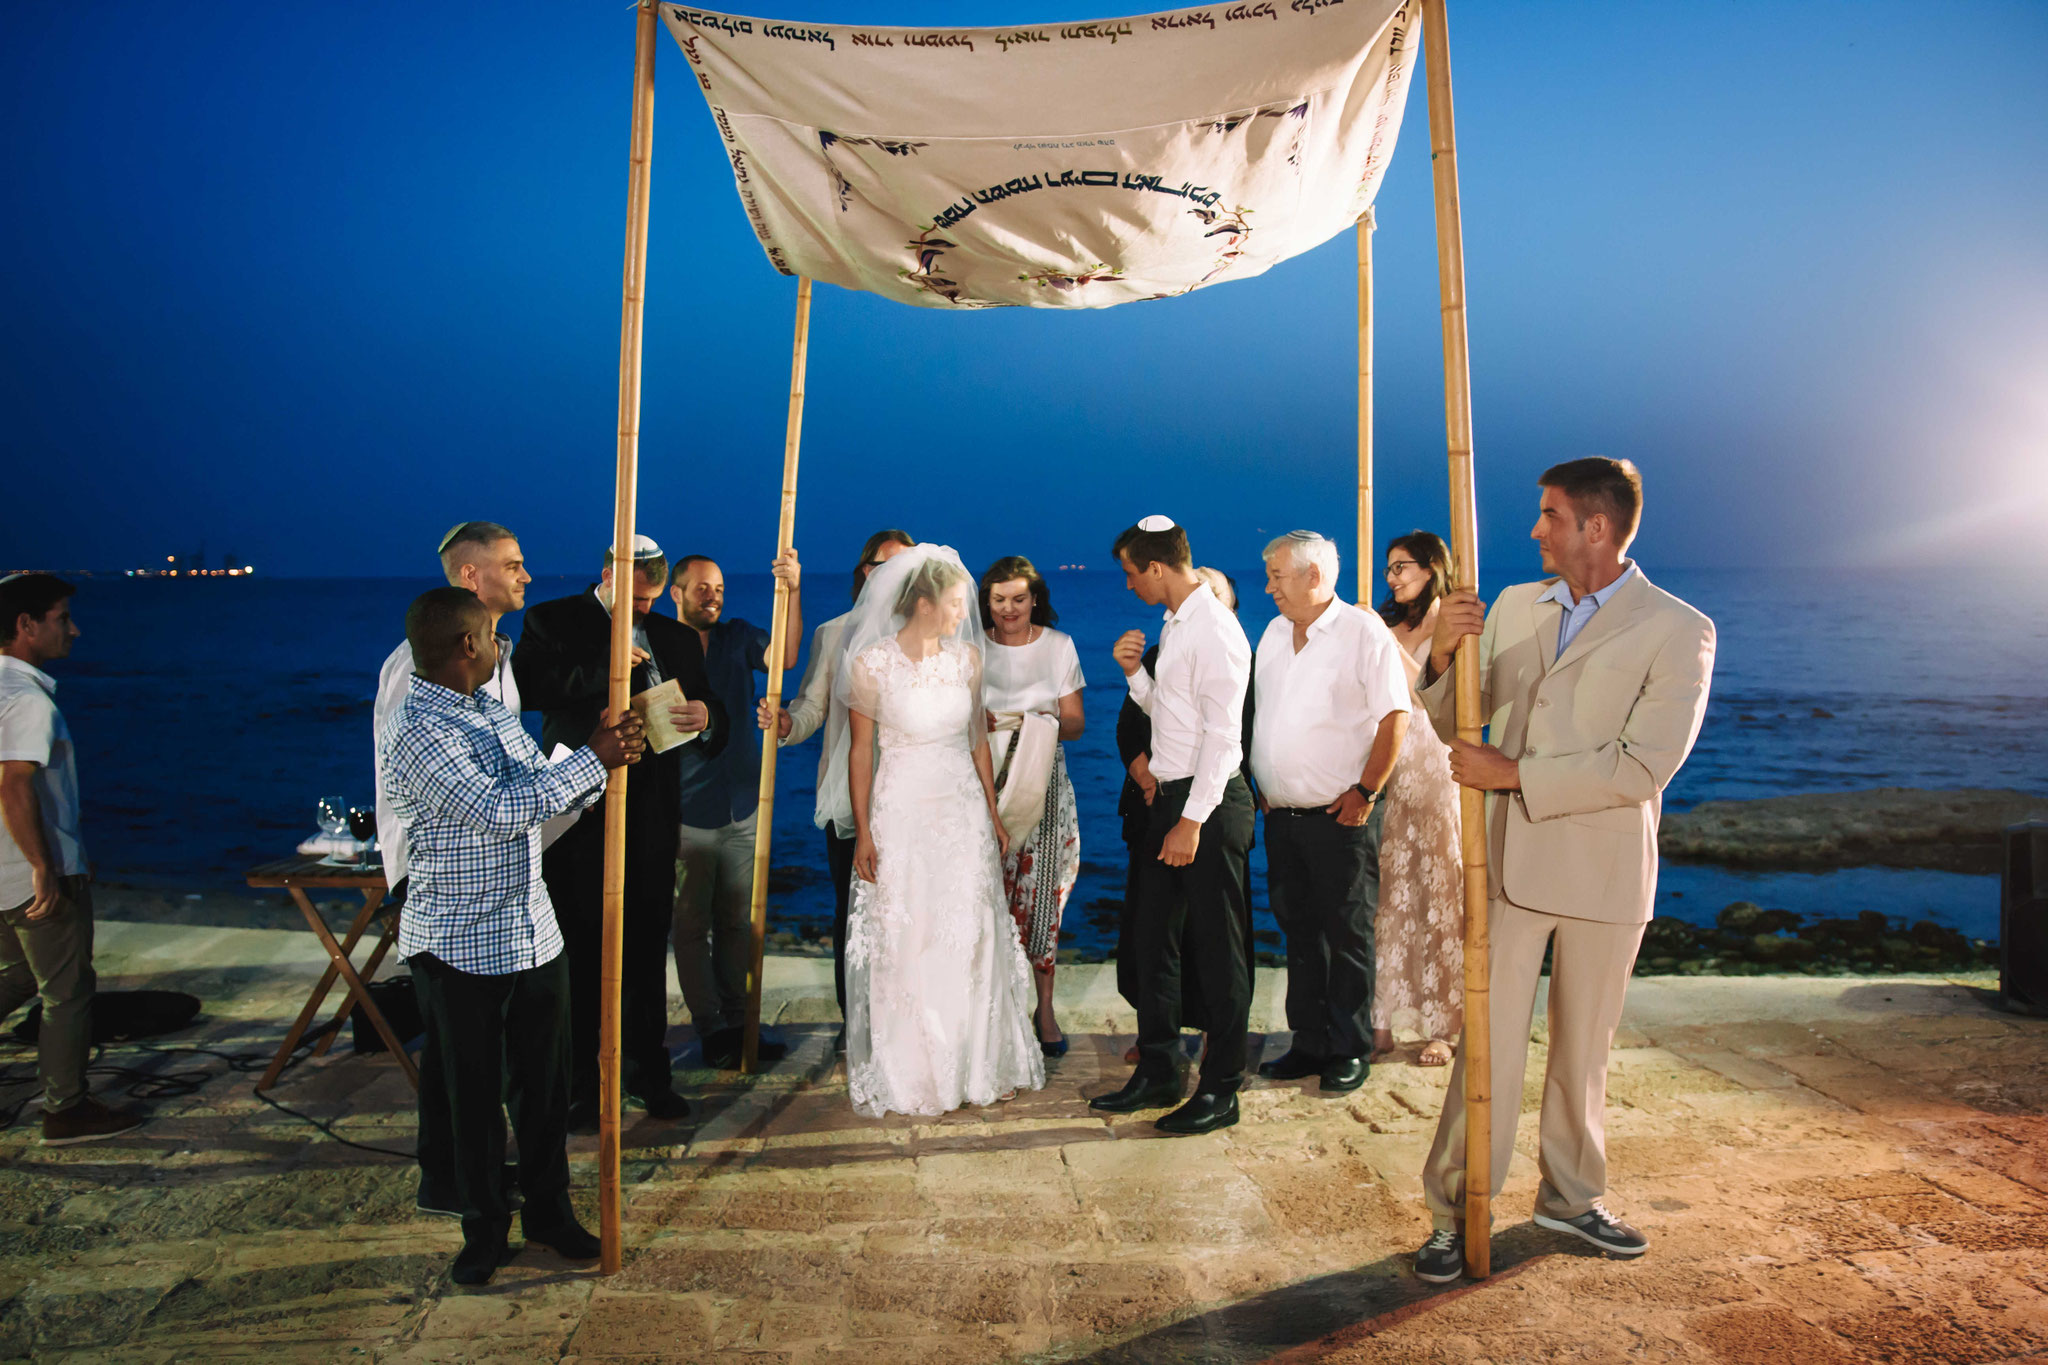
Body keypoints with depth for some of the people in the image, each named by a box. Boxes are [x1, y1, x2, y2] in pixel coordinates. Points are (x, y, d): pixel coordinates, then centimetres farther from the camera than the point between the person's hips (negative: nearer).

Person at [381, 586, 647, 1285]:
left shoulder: (493, 710, 10)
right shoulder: (417, 730, -18)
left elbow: (543, 795, 16)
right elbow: (498, 811, -25)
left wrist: (603, 762, -1)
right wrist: (592, 759, -20)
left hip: (534, 932, 7)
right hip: (461, 947, -7)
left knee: (545, 1083, 15)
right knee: (474, 1095, 9)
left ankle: (549, 1209, 32)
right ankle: (484, 1227, 27)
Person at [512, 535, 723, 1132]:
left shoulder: (676, 638, 13)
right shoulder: (553, 622, 2)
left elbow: (713, 716, 13)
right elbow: (526, 685, -17)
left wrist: (706, 719, -10)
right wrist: (605, 667, -22)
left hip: (650, 818, 3)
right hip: (580, 814, -3)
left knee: (648, 949, 10)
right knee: (579, 954, 3)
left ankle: (647, 1071, 25)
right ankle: (577, 1086, 17)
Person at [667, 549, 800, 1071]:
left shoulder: (738, 637, 6)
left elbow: (784, 656, -11)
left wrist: (792, 591, -22)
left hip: (742, 810, 3)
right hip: (686, 815, -3)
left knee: (737, 923, 11)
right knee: (693, 926, 5)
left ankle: (737, 1022, 21)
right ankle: (710, 1029, 15)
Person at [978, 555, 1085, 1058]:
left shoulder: (1058, 645, 5)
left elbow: (1075, 724, 5)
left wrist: (1044, 721, -16)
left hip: (1043, 781, 0)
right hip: (986, 782, 0)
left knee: (1040, 893, -1)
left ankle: (1045, 1008, 10)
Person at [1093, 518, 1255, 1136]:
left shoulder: (1214, 629, -15)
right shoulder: (1174, 626, 14)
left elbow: (1221, 733, -20)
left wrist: (1193, 819, -21)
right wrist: (1134, 671, 5)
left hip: (1209, 803, -9)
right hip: (1169, 796, 10)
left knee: (1218, 950, 1)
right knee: (1152, 938, 14)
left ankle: (1221, 1090, 13)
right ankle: (1157, 1073, 26)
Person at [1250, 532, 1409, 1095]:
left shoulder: (1364, 632, -9)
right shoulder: (1274, 634, 11)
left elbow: (1395, 717, -11)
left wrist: (1365, 792, -13)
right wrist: (1263, 786, 11)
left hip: (1342, 816, -6)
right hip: (1282, 814, 6)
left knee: (1346, 934, 3)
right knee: (1298, 930, 13)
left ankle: (1350, 1050, 16)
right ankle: (1310, 1043, 24)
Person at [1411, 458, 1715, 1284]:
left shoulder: (1678, 632, -8)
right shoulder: (1514, 606, 5)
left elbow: (1642, 768, -18)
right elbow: (1451, 725, 8)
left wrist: (1512, 774, -18)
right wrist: (1442, 655, -12)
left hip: (1604, 873, -2)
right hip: (1511, 863, 2)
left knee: (1583, 1049, 15)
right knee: (1488, 1042, 3)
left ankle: (1570, 1198, 34)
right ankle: (1454, 1212, 14)